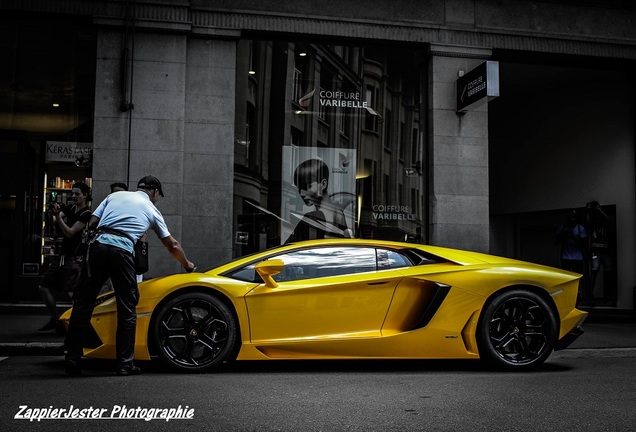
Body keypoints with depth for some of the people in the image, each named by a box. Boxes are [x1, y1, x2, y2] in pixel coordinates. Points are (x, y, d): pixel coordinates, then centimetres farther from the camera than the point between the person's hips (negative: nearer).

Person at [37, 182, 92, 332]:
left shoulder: (86, 214, -10)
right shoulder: (70, 208, 12)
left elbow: (69, 233, -14)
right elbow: (55, 223, 3)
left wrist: (57, 215, -20)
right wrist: (53, 214, -17)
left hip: (74, 258, -9)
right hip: (62, 255, 9)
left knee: (72, 293, -18)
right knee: (45, 287, 11)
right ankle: (54, 321, 21)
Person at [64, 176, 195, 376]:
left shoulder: (115, 195, 25)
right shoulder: (151, 210, 21)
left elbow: (92, 223, 16)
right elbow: (172, 245, 28)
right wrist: (187, 264, 42)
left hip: (97, 245, 3)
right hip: (121, 251, -2)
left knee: (84, 303, 9)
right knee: (127, 309, 7)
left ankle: (72, 358, 9)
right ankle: (125, 363, 8)